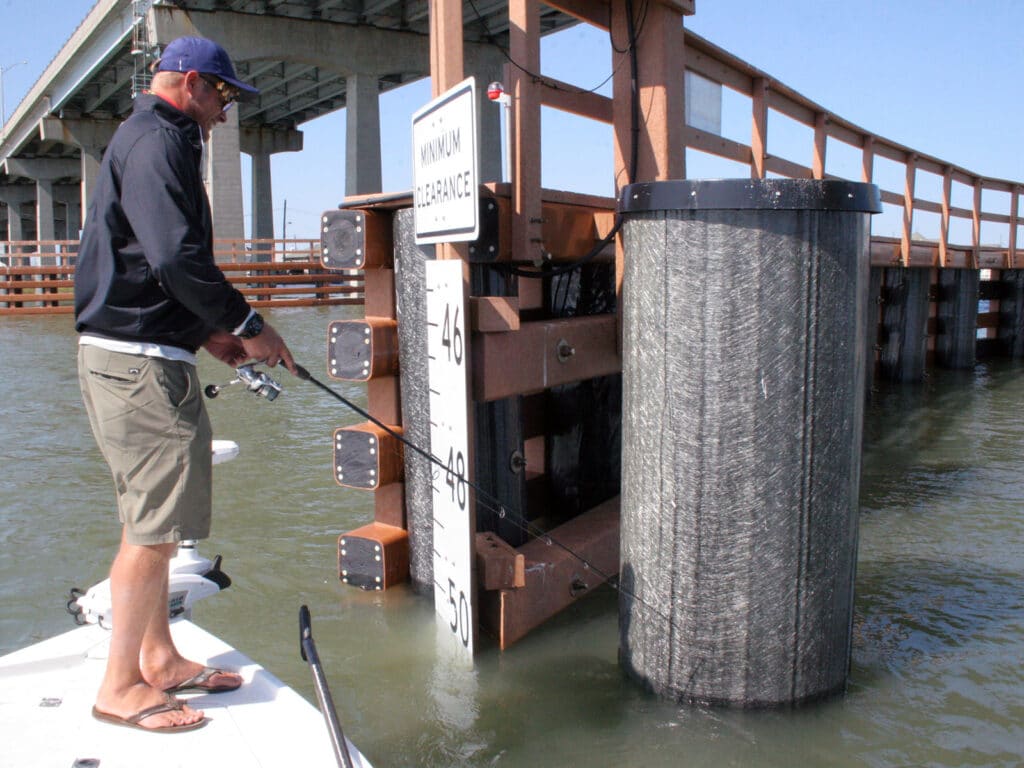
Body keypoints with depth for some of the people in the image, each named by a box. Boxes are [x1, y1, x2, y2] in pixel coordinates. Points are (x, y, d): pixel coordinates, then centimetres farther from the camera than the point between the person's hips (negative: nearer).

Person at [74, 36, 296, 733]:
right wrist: (245, 325, -14)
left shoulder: (146, 139, 23)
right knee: (155, 524, -5)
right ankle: (121, 686, 7)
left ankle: (159, 658, 27)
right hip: (137, 359, -11)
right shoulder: (159, 140, -11)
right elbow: (176, 256, -23)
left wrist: (208, 331, 16)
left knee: (154, 519, 16)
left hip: (135, 353, 11)